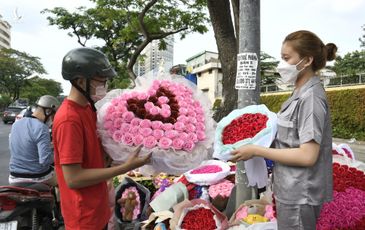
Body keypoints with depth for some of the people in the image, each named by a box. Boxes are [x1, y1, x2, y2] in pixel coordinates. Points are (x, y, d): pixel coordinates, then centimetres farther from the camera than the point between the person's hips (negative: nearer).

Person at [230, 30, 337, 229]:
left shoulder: (311, 97, -19)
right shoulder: (301, 94, 7)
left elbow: (307, 156, -24)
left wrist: (256, 150, -20)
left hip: (299, 196, -8)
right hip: (293, 191, 8)